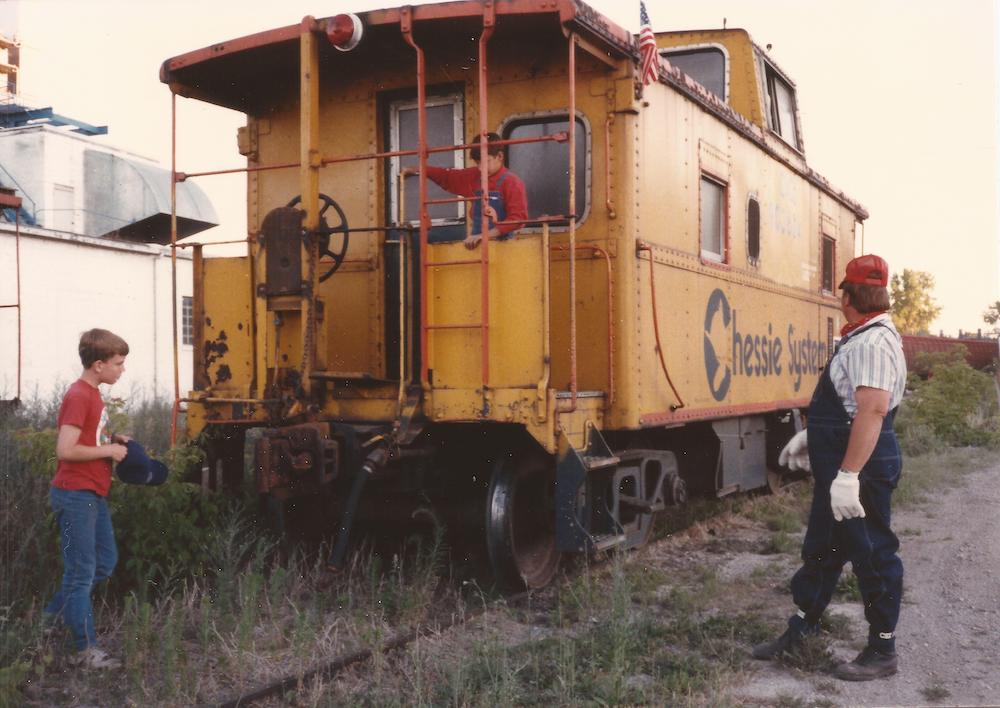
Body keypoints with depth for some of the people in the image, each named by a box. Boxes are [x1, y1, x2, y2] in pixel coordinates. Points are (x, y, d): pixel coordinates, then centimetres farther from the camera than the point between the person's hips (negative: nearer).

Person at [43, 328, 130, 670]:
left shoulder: (92, 395, 12)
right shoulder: (78, 396, -18)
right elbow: (65, 450, -25)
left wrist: (112, 440, 5)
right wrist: (110, 451, -16)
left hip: (93, 495, 10)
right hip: (75, 495, -10)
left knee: (105, 561, 18)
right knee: (82, 572, -2)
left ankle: (53, 615, 29)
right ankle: (86, 650, 6)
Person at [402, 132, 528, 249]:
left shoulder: (511, 182, -10)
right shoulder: (474, 177, 10)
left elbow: (519, 217, -18)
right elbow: (447, 176, 24)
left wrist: (486, 235, -24)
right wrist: (414, 170, 22)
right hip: (477, 243, 6)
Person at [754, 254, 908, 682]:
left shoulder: (873, 343, -21)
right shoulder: (859, 339, 13)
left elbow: (873, 409, -31)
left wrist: (848, 475, -34)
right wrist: (810, 436, 25)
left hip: (862, 469, -11)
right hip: (838, 468, 11)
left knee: (872, 555, 2)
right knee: (821, 548, 17)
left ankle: (882, 652, 15)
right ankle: (801, 629, 30)